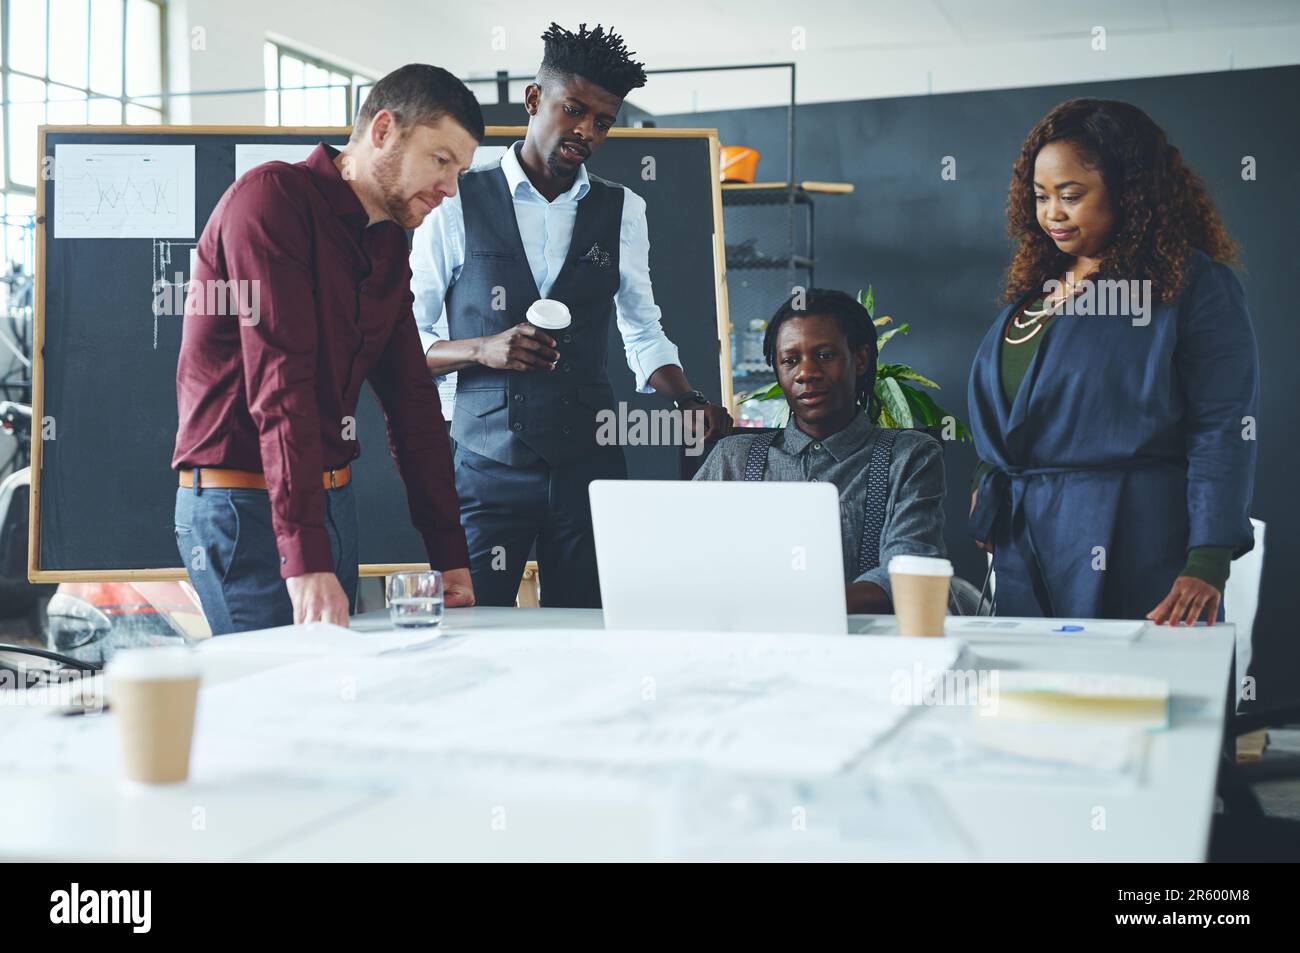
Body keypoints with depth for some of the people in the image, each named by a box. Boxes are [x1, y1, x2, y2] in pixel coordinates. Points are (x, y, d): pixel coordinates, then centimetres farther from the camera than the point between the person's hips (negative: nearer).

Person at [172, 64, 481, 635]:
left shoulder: (389, 247, 13)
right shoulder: (273, 197, -13)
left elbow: (411, 399, 13)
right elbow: (279, 381, -23)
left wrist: (451, 556, 7)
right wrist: (307, 559, -30)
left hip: (334, 499, 8)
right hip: (246, 505, -8)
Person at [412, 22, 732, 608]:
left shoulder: (622, 211, 9)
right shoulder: (456, 207, 1)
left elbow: (643, 331, 14)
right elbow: (403, 342, 2)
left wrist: (687, 400, -3)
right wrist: (482, 349, -15)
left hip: (589, 465, 2)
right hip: (487, 466, -2)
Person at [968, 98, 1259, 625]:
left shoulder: (1194, 286, -6)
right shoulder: (1033, 289, 15)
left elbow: (1225, 432, -13)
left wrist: (1207, 565, -20)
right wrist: (988, 486, 11)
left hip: (1128, 551, -6)